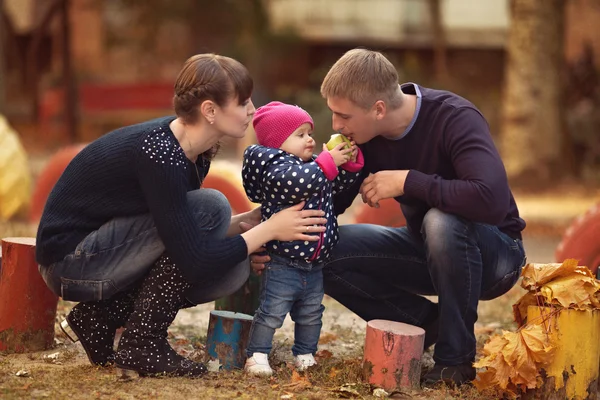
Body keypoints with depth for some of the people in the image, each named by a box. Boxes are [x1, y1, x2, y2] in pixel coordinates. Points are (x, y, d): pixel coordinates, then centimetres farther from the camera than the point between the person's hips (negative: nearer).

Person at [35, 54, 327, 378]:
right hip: (68, 259, -9)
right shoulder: (159, 155, -27)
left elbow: (186, 230, 12)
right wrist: (269, 230, -18)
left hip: (99, 250, 9)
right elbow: (195, 263, -27)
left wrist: (247, 221, -2)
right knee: (209, 208, -20)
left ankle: (100, 317, 4)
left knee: (233, 272, -3)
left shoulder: (194, 150, 1)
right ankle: (141, 346, -13)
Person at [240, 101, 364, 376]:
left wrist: (351, 161, 2)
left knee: (311, 314, 17)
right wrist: (328, 162, -28)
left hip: (314, 265, 8)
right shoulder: (275, 166, -15)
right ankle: (257, 356, 5)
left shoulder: (315, 167, 12)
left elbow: (339, 183, 20)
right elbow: (298, 182, -34)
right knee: (271, 313, -4)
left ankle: (305, 355, 30)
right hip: (283, 265, -8)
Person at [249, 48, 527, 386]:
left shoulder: (455, 118, -28)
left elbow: (492, 200, -43)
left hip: (494, 254, -6)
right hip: (431, 250, 6)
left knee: (441, 220, -39)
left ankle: (456, 356, -19)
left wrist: (408, 181, -34)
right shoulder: (363, 135, -9)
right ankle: (429, 324, 0)